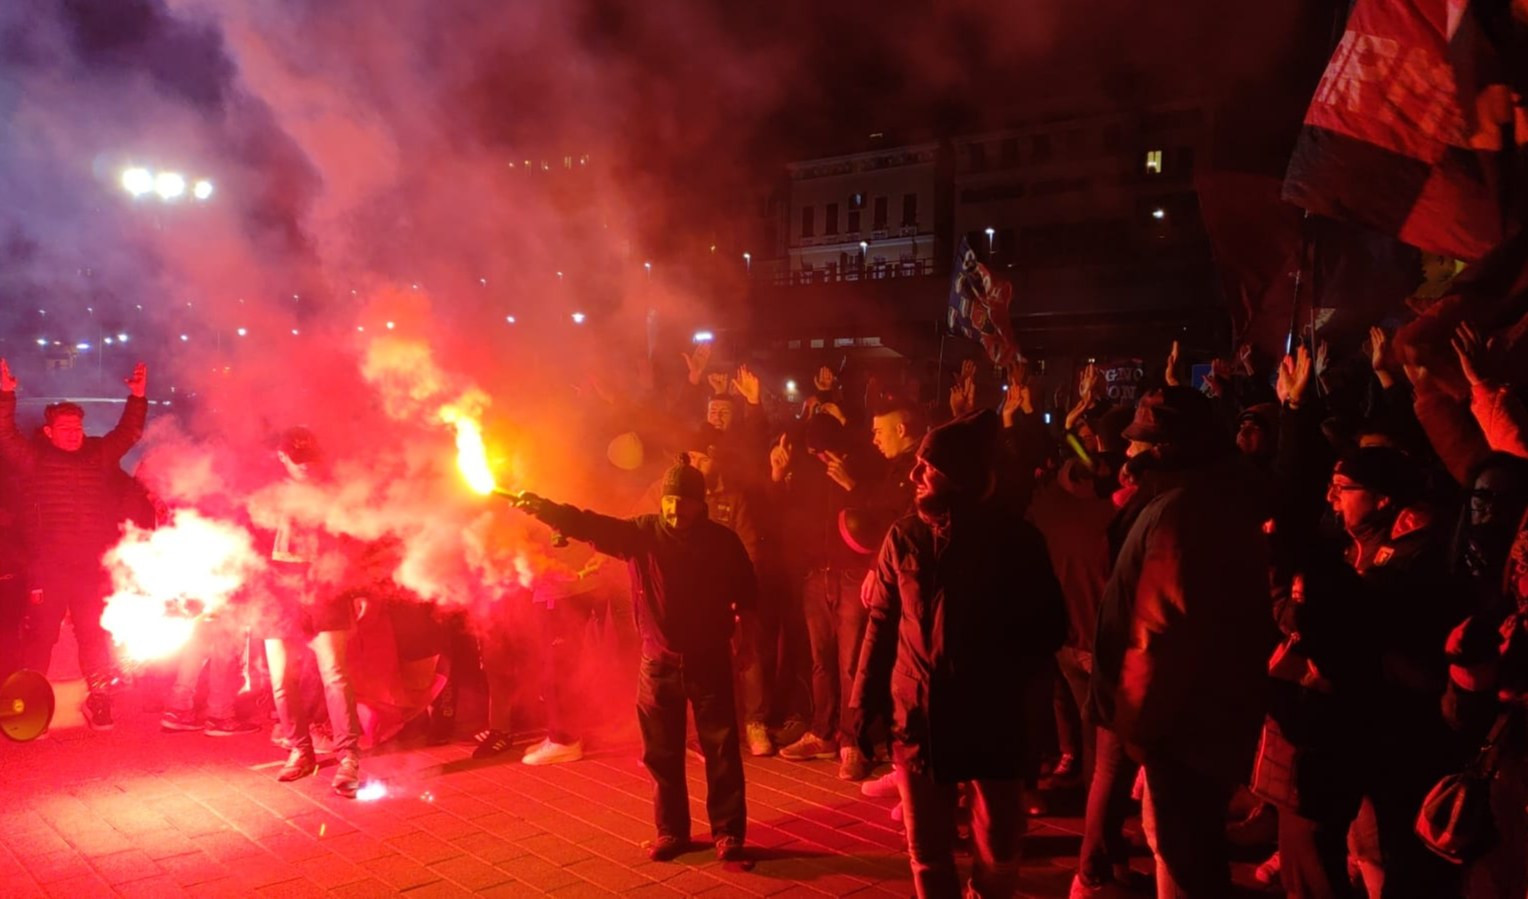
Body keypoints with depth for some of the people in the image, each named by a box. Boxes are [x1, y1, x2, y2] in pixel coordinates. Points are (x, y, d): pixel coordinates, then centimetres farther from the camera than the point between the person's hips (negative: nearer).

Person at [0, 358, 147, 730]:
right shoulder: (34, 458, 7)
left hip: (93, 568, 2)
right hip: (48, 569, -2)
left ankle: (99, 700, 15)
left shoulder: (99, 455, 14)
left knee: (96, 635, 6)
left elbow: (128, 432, 15)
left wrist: (137, 397, 3)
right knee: (40, 635, -1)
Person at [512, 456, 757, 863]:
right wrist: (544, 508, -29)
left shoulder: (723, 541, -6)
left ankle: (728, 832, 18)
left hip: (709, 662, -1)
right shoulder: (642, 533, -5)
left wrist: (741, 624, -7)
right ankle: (671, 832, 26)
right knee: (662, 754, 10)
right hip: (658, 663, 2)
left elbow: (746, 593, 7)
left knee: (722, 751, 4)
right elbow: (591, 525, -18)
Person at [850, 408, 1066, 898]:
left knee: (999, 856, 10)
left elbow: (1049, 625, 1)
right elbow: (881, 624, 4)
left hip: (993, 718, -1)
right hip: (919, 717, 2)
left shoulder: (1014, 537, -4)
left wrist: (1009, 683, -12)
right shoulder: (905, 536, 1)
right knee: (928, 855, 10)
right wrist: (864, 704, 0)